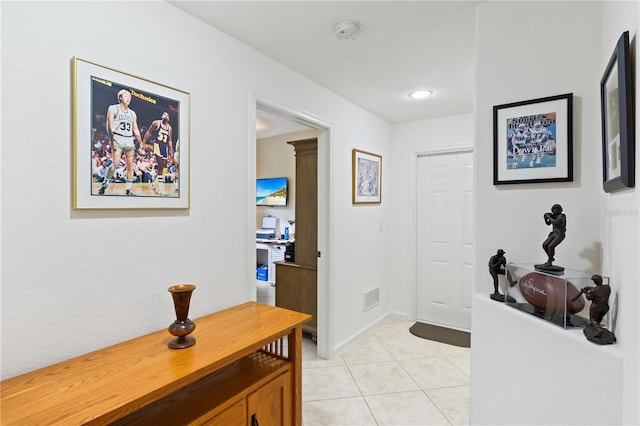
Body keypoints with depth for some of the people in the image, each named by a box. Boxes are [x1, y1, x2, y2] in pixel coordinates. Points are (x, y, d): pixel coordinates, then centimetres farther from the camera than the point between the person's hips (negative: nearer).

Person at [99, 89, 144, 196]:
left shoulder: (132, 113, 19)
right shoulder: (113, 109, 5)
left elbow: (135, 130, 19)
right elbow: (109, 126, -4)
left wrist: (141, 143, 12)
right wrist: (112, 141, -15)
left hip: (129, 140, 5)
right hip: (117, 138, -4)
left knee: (130, 165, -2)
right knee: (115, 163, -15)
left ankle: (129, 190, 1)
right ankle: (104, 184, 5)